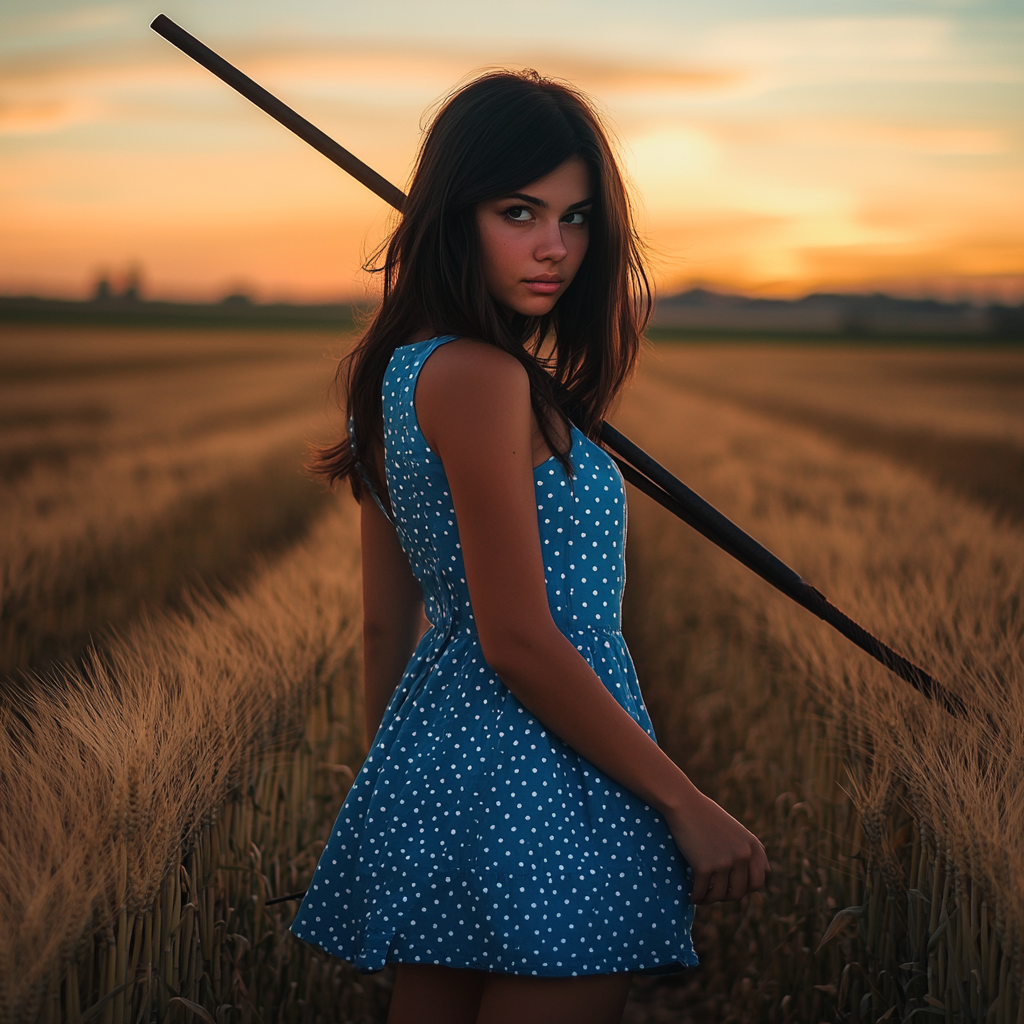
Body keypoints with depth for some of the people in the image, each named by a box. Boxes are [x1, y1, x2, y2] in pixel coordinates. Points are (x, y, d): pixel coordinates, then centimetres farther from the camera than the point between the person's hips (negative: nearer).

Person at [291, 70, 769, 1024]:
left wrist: (397, 784, 21)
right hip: (542, 799, -9)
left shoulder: (399, 372, 9)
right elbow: (518, 640, -21)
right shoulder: (479, 379, -19)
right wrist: (688, 805, -14)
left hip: (434, 764, 9)